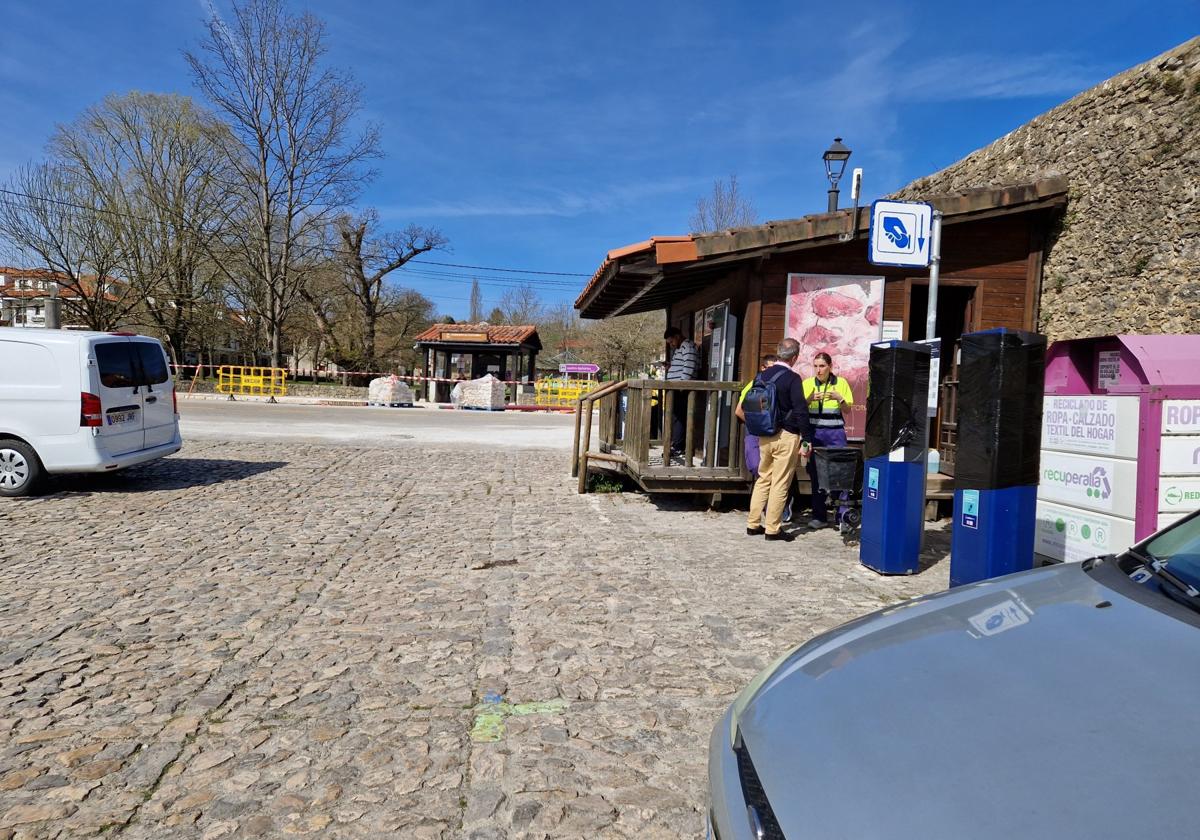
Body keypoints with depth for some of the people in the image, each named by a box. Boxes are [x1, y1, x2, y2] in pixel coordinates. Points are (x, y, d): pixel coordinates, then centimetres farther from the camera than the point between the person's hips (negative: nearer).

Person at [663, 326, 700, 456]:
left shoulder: (688, 346, -8)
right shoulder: (677, 349, 25)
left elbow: (689, 367, -18)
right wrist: (670, 368, 15)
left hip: (682, 390, -10)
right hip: (675, 389, 10)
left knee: (677, 417, -10)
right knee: (675, 417, 8)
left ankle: (677, 447, -9)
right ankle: (676, 444, 11)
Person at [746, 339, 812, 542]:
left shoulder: (762, 376, 7)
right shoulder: (792, 379, -12)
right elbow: (800, 411, -14)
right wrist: (806, 439, -9)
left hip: (764, 435, 6)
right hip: (786, 436, -6)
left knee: (763, 479, 15)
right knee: (780, 484, 1)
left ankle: (753, 523, 18)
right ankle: (773, 528, 5)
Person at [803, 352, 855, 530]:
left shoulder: (841, 383, 4)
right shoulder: (807, 384, 6)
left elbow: (847, 409, 6)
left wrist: (840, 398, -13)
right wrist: (810, 398, -18)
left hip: (835, 433, -1)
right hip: (814, 432, 1)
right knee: (816, 473, 3)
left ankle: (843, 515, 1)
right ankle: (819, 516, 11)